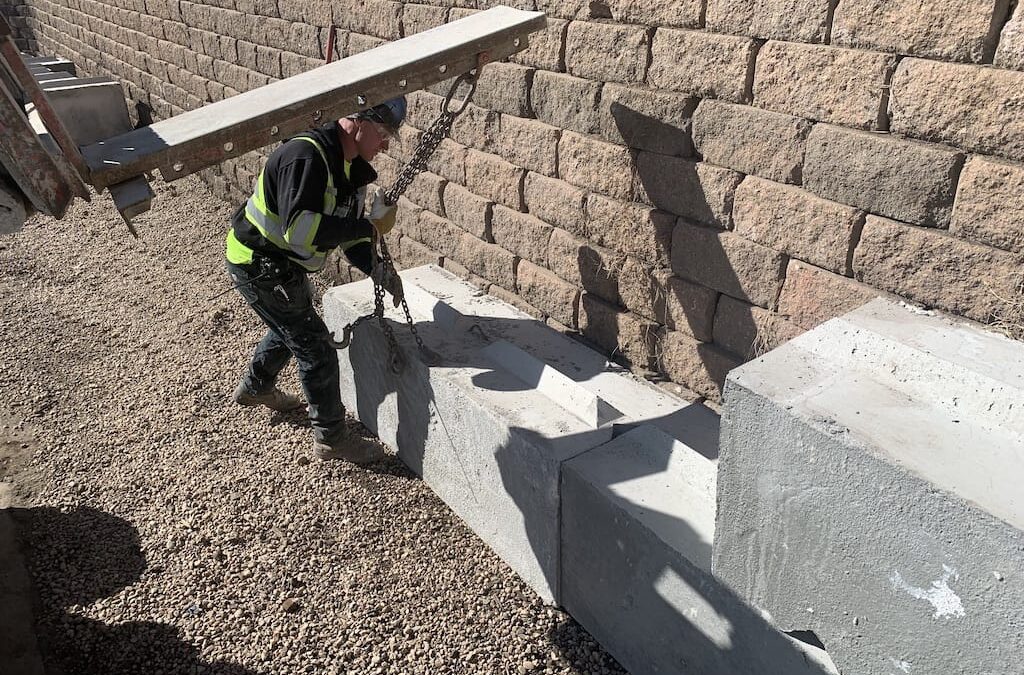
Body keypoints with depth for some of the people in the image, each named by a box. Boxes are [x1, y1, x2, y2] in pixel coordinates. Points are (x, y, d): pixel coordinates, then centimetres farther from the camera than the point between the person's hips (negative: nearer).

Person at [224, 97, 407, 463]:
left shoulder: (353, 168, -1)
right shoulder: (306, 156, -31)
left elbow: (346, 232, 2)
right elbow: (301, 231, -41)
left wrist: (376, 268, -16)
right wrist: (369, 224, -34)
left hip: (284, 264, 10)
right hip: (259, 265, -10)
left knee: (291, 327, 29)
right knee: (314, 344, -5)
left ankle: (255, 388, 55)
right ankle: (331, 438, 11)